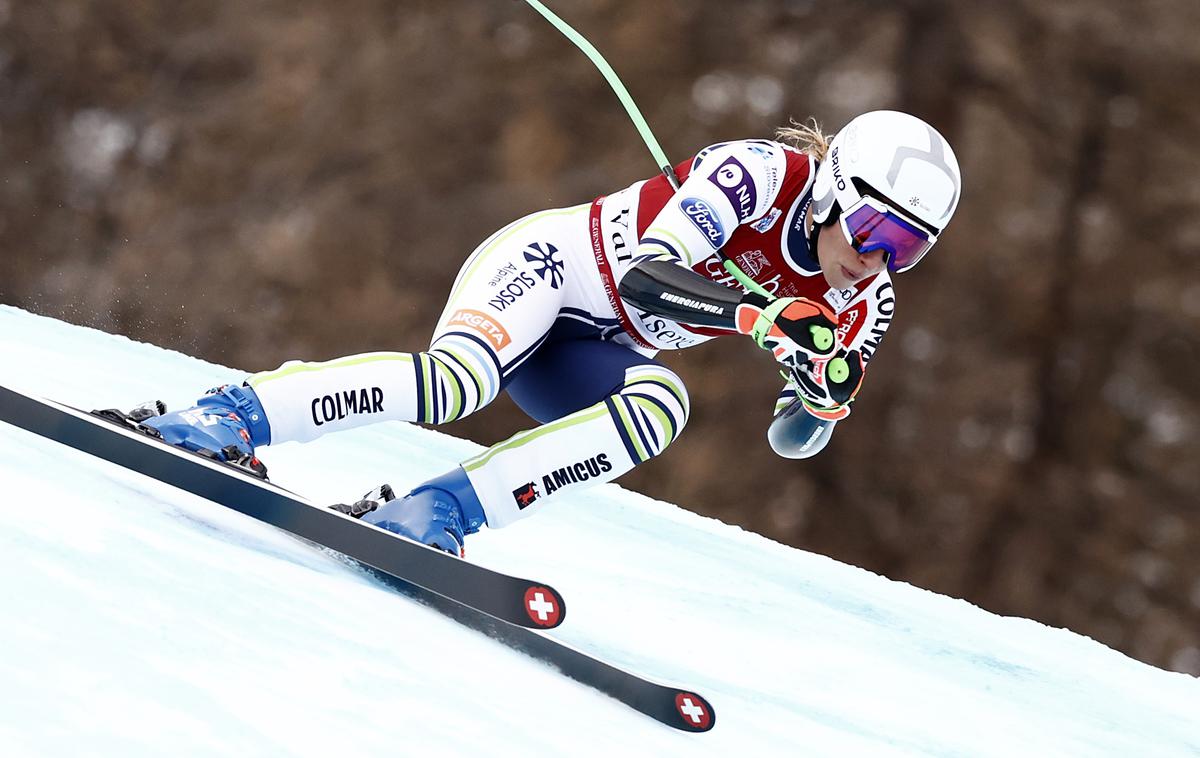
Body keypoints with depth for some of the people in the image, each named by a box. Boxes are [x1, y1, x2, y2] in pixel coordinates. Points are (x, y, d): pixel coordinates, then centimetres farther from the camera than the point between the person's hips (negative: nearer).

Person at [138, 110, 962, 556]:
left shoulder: (862, 301, -3)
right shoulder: (761, 172, -23)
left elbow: (795, 436, 1)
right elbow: (647, 275, -32)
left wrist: (827, 393, -22)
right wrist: (762, 315, -44)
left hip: (592, 357, 6)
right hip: (550, 263, -6)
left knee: (661, 405, -29)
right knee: (455, 379, -36)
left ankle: (437, 514, -28)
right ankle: (235, 413, -25)